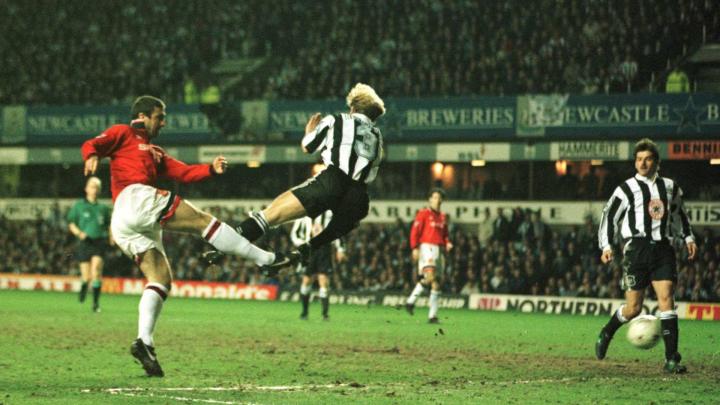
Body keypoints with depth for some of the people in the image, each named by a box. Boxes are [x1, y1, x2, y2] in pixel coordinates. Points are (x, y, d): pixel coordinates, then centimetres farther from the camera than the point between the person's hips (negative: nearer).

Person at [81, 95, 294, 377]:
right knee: (201, 220, -8)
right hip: (136, 198, -9)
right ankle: (265, 258, -7)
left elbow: (183, 172, 23)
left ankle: (144, 341, -12)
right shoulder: (123, 134, 13)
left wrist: (210, 169, 6)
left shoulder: (156, 153, 35)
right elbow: (91, 145, -3)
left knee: (161, 279, 1)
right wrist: (92, 155, -26)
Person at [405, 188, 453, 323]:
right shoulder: (423, 214, 0)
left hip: (439, 250, 7)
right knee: (430, 277, -25)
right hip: (427, 247, -7)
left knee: (437, 282, 3)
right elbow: (415, 231, -5)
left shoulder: (443, 217, 18)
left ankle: (432, 315, 5)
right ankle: (411, 301, -13)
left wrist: (447, 244, 6)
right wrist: (415, 248, -15)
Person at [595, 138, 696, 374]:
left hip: (663, 249, 3)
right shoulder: (627, 189, 1)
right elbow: (609, 216, 4)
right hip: (636, 248, -3)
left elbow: (679, 214, 30)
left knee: (666, 299, -11)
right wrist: (606, 245, -5)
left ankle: (671, 359, -12)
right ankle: (606, 334, 29)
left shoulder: (670, 187, 13)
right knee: (633, 308, -2)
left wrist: (688, 238, 22)